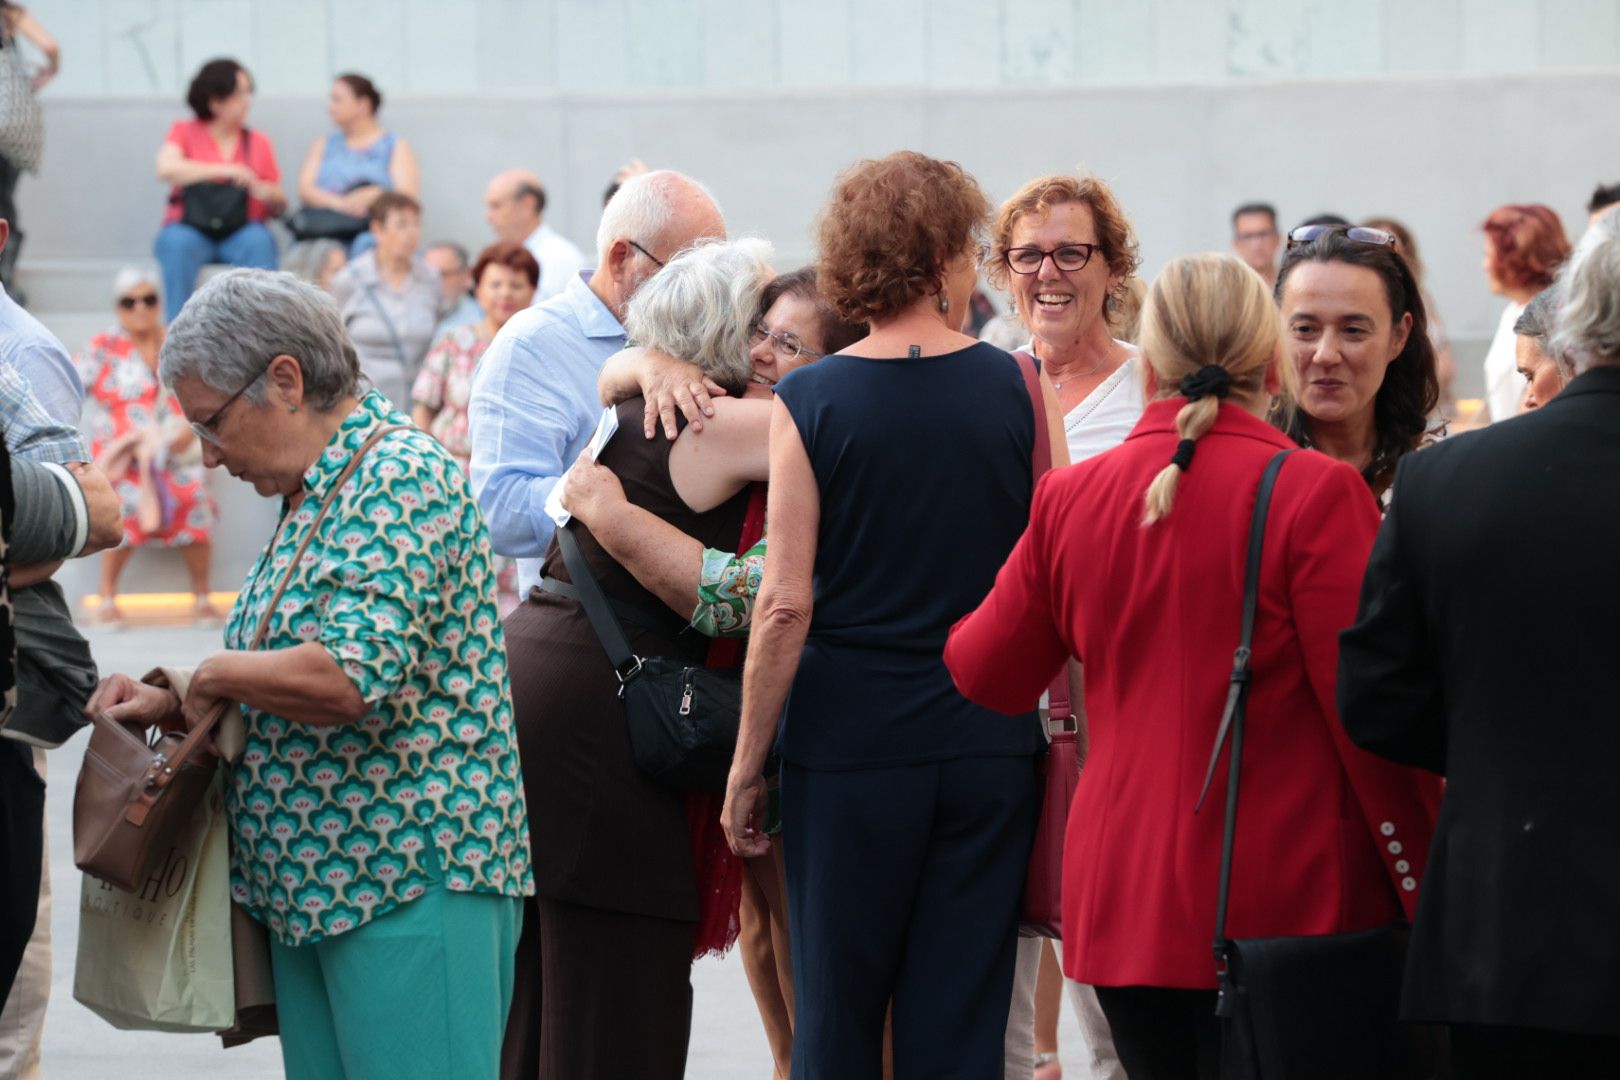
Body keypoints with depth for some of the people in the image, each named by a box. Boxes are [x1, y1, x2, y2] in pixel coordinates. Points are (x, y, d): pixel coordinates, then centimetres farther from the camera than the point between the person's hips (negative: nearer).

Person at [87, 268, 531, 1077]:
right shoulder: (313, 494, 17)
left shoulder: (399, 479, -13)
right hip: (313, 883, 10)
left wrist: (213, 675, -11)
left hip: (412, 887, -10)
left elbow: (357, 677, -26)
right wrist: (171, 704, 10)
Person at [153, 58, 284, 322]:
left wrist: (267, 194, -12)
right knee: (179, 242, -35)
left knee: (259, 241, -33)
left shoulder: (259, 142, 13)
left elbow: (279, 205, 13)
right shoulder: (184, 132, 9)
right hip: (190, 228, -1)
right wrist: (224, 171, -16)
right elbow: (166, 169, -12)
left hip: (240, 233, 1)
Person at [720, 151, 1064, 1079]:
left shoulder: (809, 401, -6)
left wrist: (748, 765, -1)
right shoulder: (1019, 391, -2)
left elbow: (786, 605, -8)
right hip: (991, 744, 1)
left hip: (848, 741, -1)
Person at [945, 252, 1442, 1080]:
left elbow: (987, 675, 15)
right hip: (1284, 911, -5)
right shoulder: (1314, 494, -11)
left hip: (1120, 906, 5)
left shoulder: (1070, 497, 3)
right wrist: (1429, 904, -5)